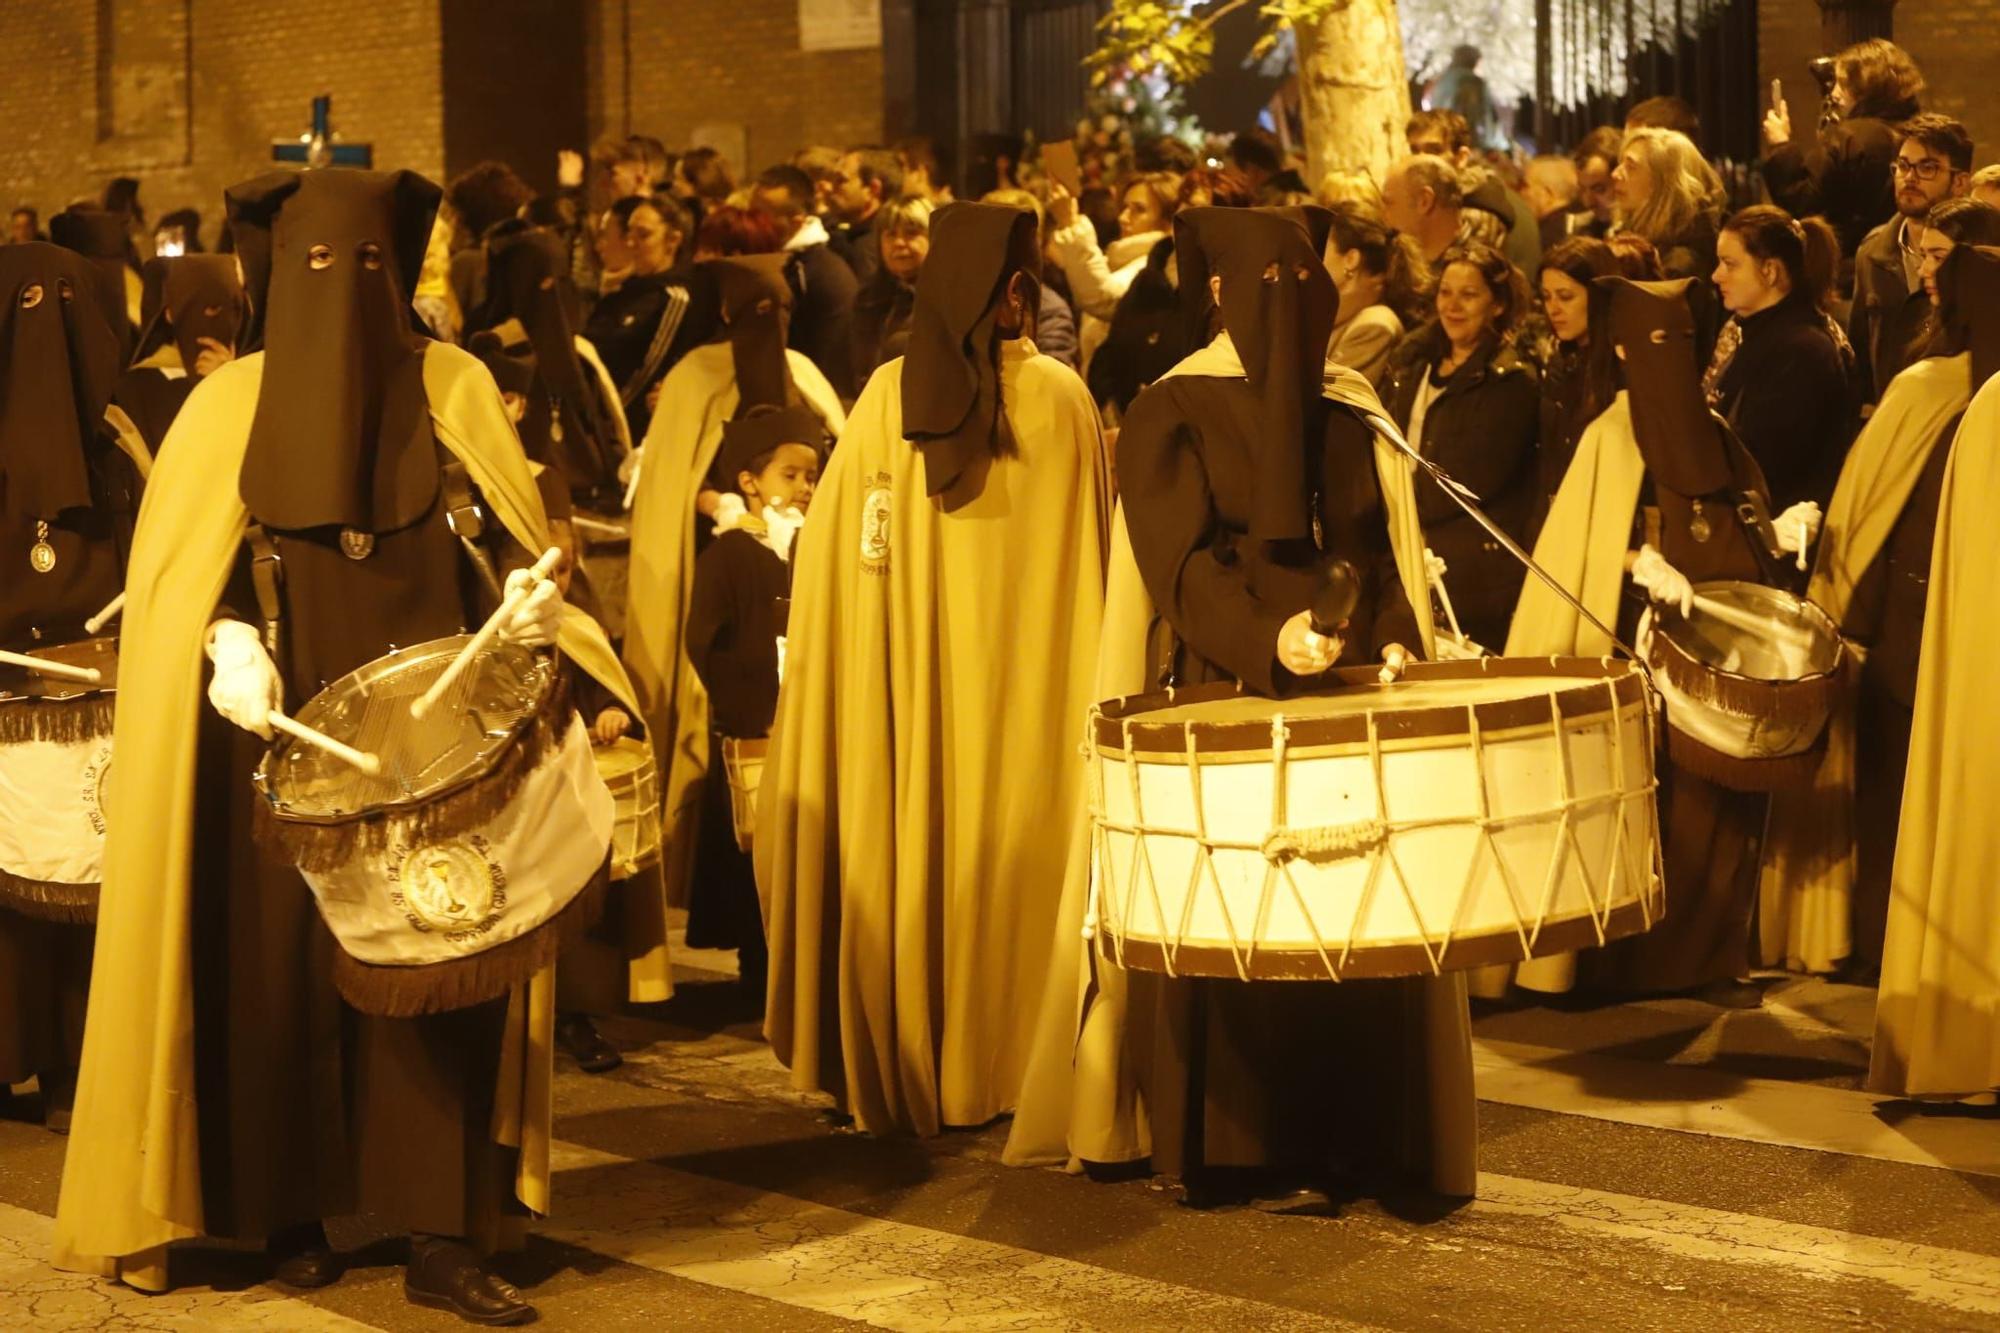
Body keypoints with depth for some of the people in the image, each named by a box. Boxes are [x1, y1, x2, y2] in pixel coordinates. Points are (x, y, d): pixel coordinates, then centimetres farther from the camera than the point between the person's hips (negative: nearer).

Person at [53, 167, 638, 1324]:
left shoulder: (456, 388, 6)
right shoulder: (231, 403, 6)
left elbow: (511, 531, 5)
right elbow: (190, 566, 3)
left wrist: (529, 588, -17)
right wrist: (230, 640, -17)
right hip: (284, 737, 0)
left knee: (439, 963, -5)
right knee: (283, 959, 2)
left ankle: (446, 1234, -2)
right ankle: (292, 1211, 16)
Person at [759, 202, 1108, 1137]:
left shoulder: (889, 395, -4)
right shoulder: (1061, 398, -7)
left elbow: (838, 551, 1)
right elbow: (1091, 555, 1)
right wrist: (1085, 664, 13)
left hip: (905, 675, 2)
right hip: (1025, 676, -2)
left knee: (906, 855, 10)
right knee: (1008, 852, 6)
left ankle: (898, 1065, 18)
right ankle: (996, 1062, 10)